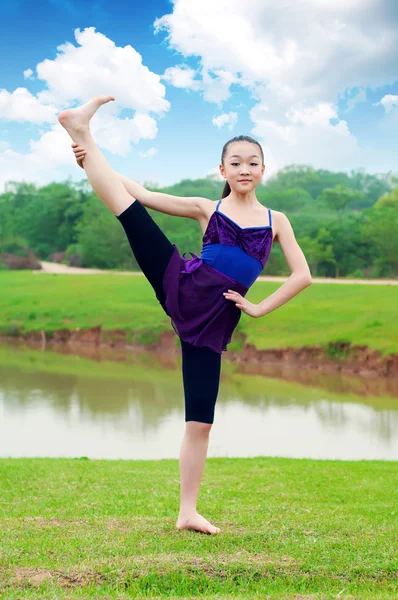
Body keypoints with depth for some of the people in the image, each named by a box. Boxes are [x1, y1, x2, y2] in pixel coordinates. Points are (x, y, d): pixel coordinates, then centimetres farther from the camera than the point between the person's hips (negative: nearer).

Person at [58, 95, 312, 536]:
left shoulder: (276, 220, 13)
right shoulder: (206, 209, 11)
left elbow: (302, 275, 8)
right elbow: (141, 194, 6)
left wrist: (259, 309, 0)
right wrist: (89, 158, -3)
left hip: (215, 318, 1)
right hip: (182, 286, 0)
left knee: (201, 419, -2)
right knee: (128, 210, -17)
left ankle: (187, 512, 6)